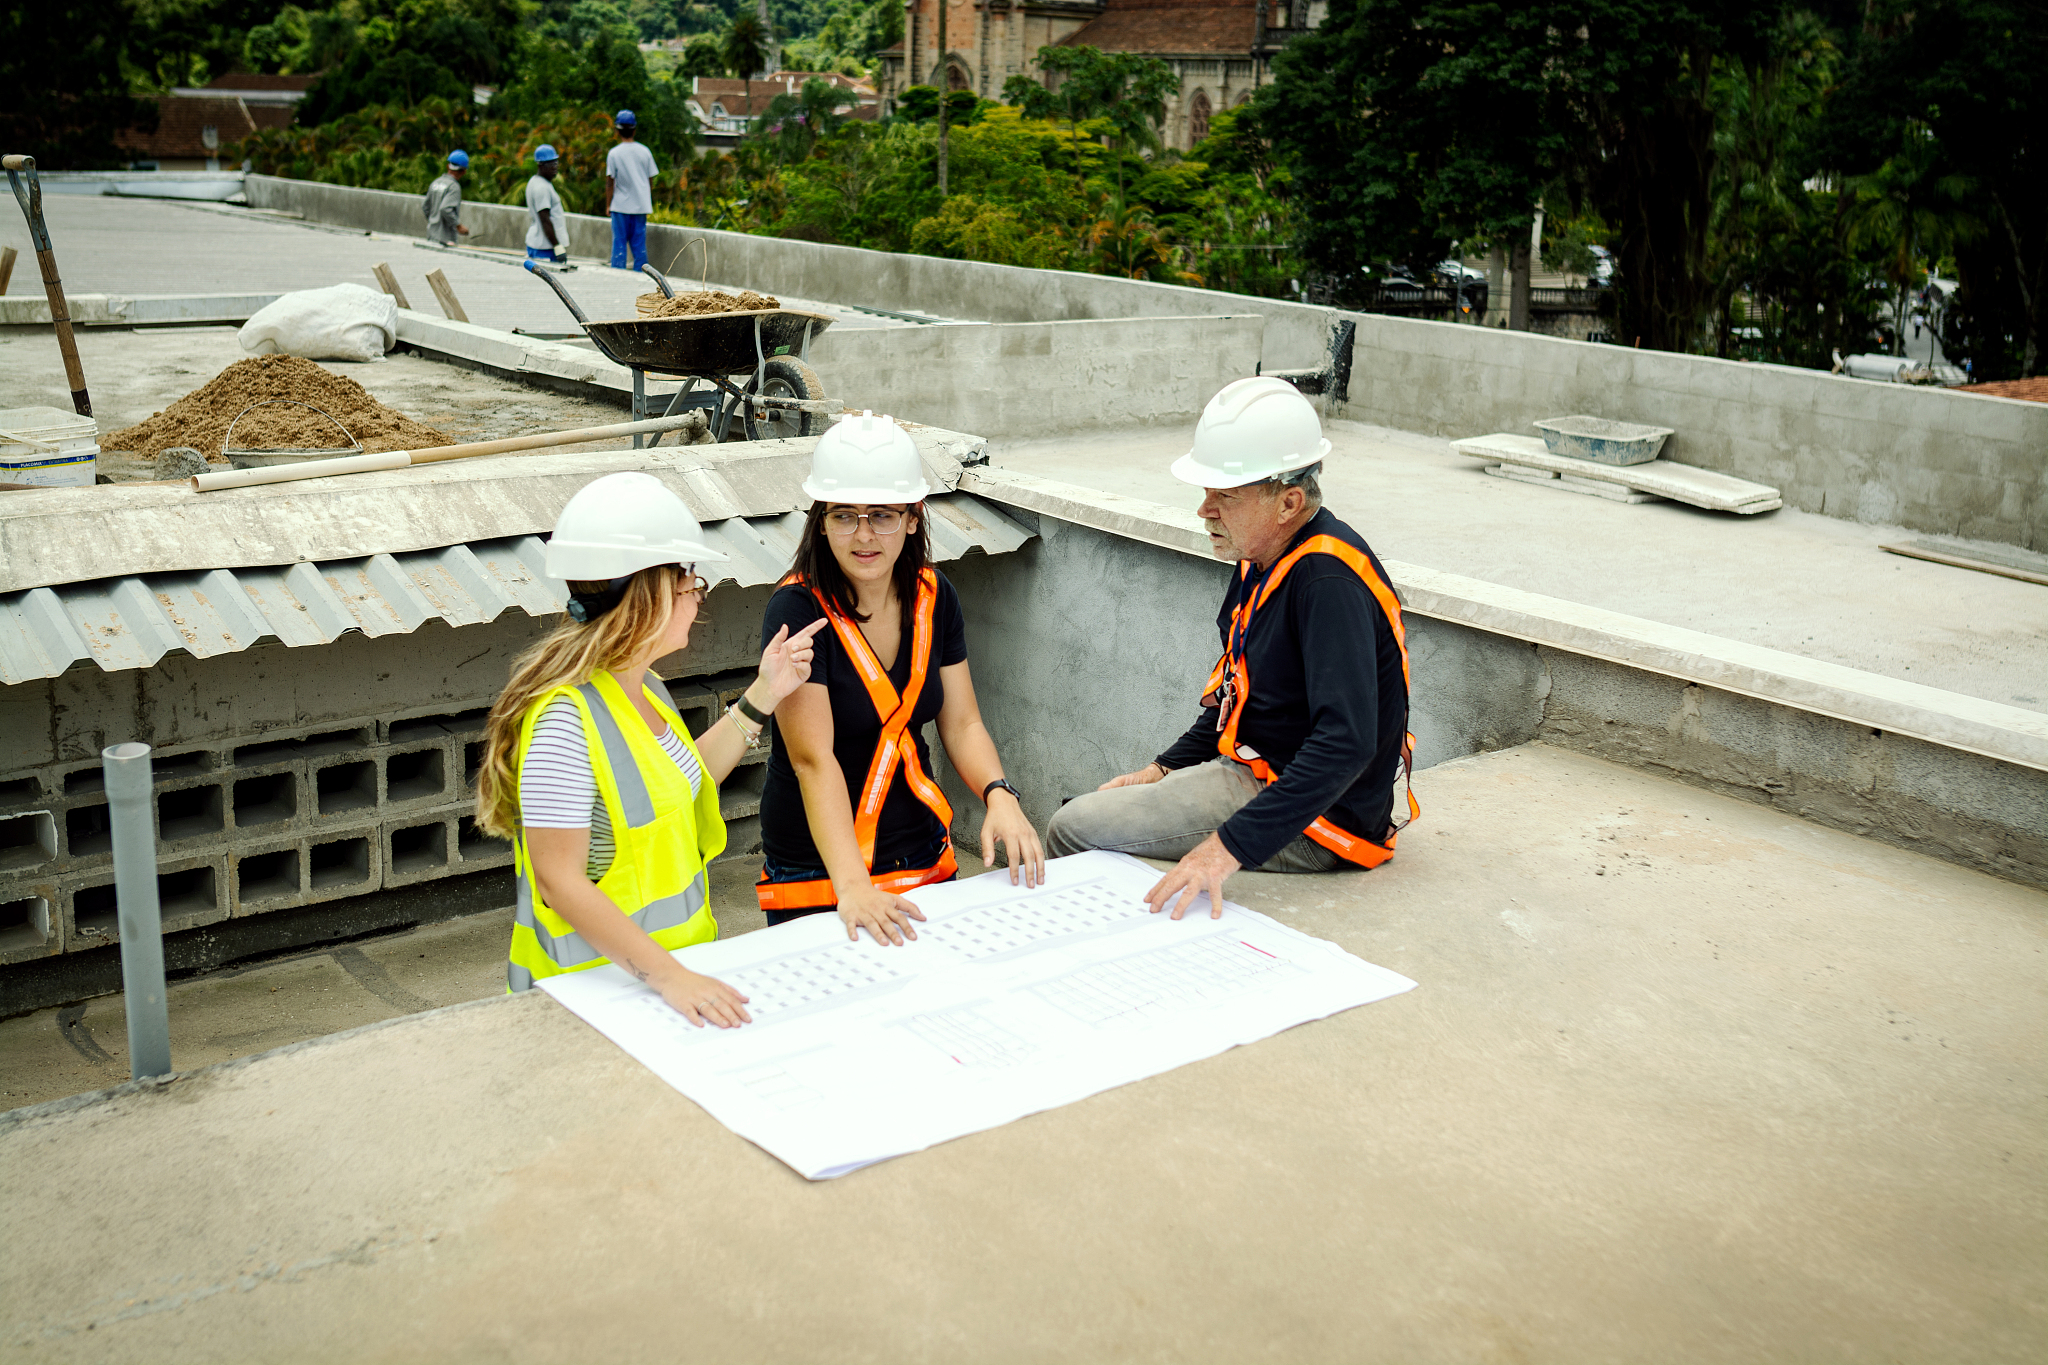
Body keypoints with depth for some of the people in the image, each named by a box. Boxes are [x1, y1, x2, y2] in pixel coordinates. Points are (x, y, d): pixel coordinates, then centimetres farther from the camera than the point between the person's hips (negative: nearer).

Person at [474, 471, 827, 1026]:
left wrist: (762, 695, 17)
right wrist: (668, 976, -26)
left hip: (675, 954, 7)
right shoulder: (564, 720, -21)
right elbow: (559, 883, -21)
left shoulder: (641, 687, 7)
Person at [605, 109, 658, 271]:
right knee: (639, 244, 7)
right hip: (641, 204, 3)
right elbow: (651, 180, 7)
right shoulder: (645, 152, 2)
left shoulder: (614, 153, -7)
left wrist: (608, 205, 3)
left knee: (619, 243, 2)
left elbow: (610, 182, -6)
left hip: (620, 206, -3)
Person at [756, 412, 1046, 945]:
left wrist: (999, 796, -18)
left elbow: (961, 723, 3)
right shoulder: (798, 609, -19)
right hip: (818, 871, -5)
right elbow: (814, 760, -27)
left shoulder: (934, 596, 0)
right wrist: (852, 887, -38)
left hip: (924, 856, 6)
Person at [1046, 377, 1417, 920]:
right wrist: (1166, 769, 14)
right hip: (1253, 771, 10)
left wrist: (1230, 846, -40)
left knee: (1071, 831, -13)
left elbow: (1345, 743, -35)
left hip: (1313, 818, -10)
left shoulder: (1329, 581, -26)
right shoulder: (1265, 560, 6)